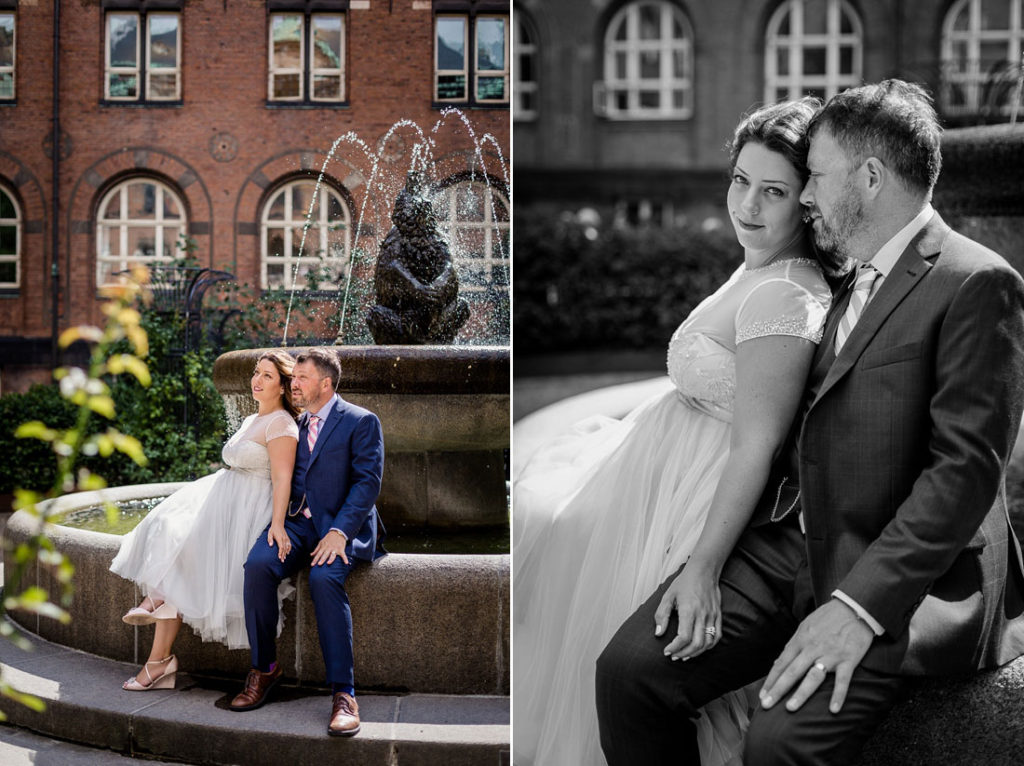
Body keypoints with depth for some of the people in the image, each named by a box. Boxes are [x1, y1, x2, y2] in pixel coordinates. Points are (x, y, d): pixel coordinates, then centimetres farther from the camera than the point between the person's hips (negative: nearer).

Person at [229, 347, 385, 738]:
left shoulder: (361, 422, 0)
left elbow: (368, 481, -8)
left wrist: (339, 532, -20)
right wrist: (277, 518, -7)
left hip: (341, 525, -5)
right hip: (297, 521, 5)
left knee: (324, 577, -34)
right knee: (258, 564, -26)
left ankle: (343, 692, -30)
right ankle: (264, 667, -11)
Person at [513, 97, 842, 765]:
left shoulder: (783, 297, -29)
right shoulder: (761, 266, 1)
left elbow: (755, 448, -30)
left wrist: (701, 567, -28)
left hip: (701, 503, -11)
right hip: (663, 462, 11)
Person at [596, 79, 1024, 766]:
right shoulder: (852, 283, 18)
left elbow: (966, 468, -17)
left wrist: (858, 606, -23)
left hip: (905, 580, -7)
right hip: (795, 546, 8)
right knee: (630, 669, -10)